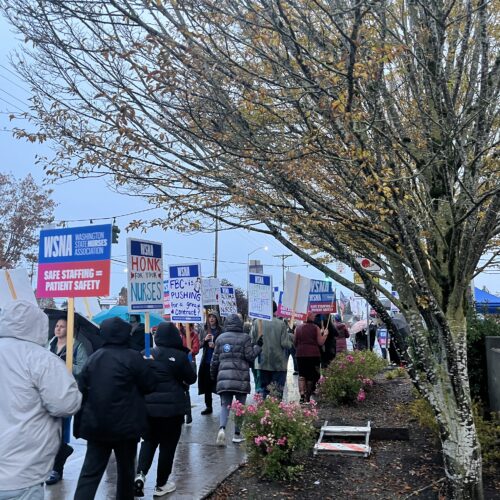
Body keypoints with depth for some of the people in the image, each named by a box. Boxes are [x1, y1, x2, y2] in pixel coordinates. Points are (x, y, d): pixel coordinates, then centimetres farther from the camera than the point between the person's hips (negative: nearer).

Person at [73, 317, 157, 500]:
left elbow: (82, 392, 7)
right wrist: (146, 365, 13)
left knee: (90, 471, 7)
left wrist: (79, 425, 12)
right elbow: (150, 385, -6)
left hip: (96, 424, 4)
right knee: (125, 469, 15)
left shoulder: (93, 358, 6)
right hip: (125, 424, -4)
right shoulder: (133, 357, -12)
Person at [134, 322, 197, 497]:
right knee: (167, 445, 10)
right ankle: (161, 484, 18)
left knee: (149, 441, 19)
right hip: (172, 407, -3)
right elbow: (191, 378, 1)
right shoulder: (179, 356, -10)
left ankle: (140, 474, -1)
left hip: (148, 405, 3)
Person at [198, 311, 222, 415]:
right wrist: (205, 340, -8)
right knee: (207, 384, 7)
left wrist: (215, 345, -15)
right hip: (206, 361, 4)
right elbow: (200, 344, 11)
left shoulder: (220, 330, -3)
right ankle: (208, 406, 15)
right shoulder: (204, 330, 10)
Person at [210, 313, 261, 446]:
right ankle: (237, 434, 14)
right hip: (241, 378, -2)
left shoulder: (220, 338, 8)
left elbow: (215, 360, 12)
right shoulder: (244, 337, -2)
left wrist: (213, 375, 24)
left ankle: (222, 428, -17)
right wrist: (258, 346, 9)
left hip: (224, 377, 2)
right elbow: (250, 356, -5)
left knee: (225, 405, 6)